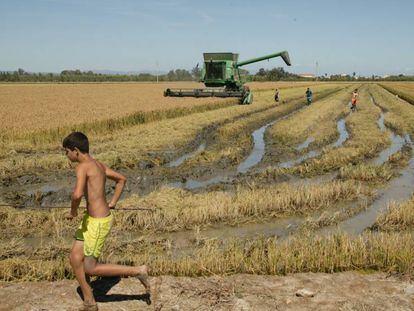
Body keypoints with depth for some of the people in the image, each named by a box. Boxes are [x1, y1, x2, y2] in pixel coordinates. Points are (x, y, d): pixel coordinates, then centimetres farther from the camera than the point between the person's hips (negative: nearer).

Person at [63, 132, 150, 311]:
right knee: (74, 259, 14)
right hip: (91, 218, 9)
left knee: (90, 269, 2)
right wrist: (112, 204, 17)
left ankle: (138, 271, 7)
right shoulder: (98, 165, 8)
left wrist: (73, 211, -15)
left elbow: (77, 194, -35)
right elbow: (121, 179, 21)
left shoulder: (82, 166, -19)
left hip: (98, 222, -9)